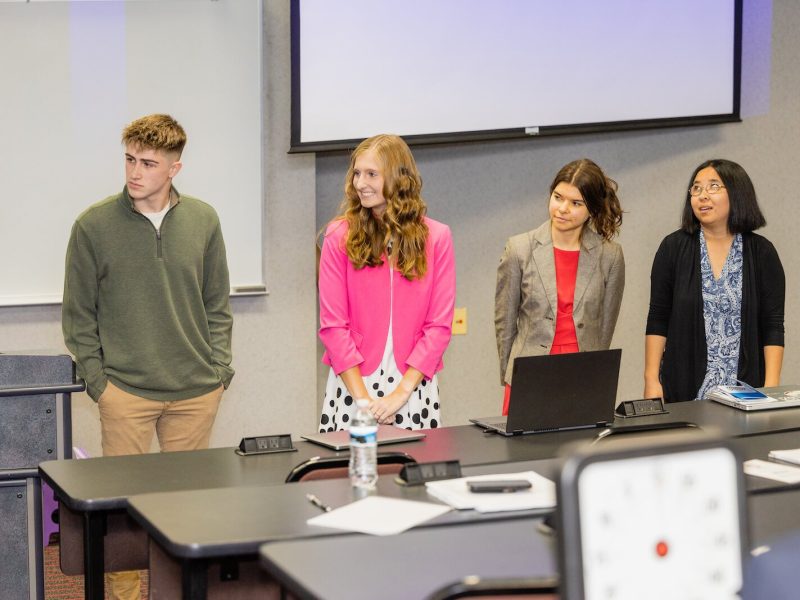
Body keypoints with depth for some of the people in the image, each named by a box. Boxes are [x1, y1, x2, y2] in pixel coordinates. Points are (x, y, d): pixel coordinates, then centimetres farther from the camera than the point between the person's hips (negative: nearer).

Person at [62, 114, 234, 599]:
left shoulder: (202, 221, 5)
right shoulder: (95, 225, -3)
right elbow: (79, 314, 2)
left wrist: (219, 367, 4)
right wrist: (96, 379, -5)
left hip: (197, 391, 2)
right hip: (124, 391, -2)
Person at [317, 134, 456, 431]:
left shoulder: (436, 237, 1)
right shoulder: (340, 236, -1)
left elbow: (439, 325, -2)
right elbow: (332, 324, -4)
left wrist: (400, 394, -11)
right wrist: (363, 397, -11)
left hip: (414, 385, 1)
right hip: (353, 385, -1)